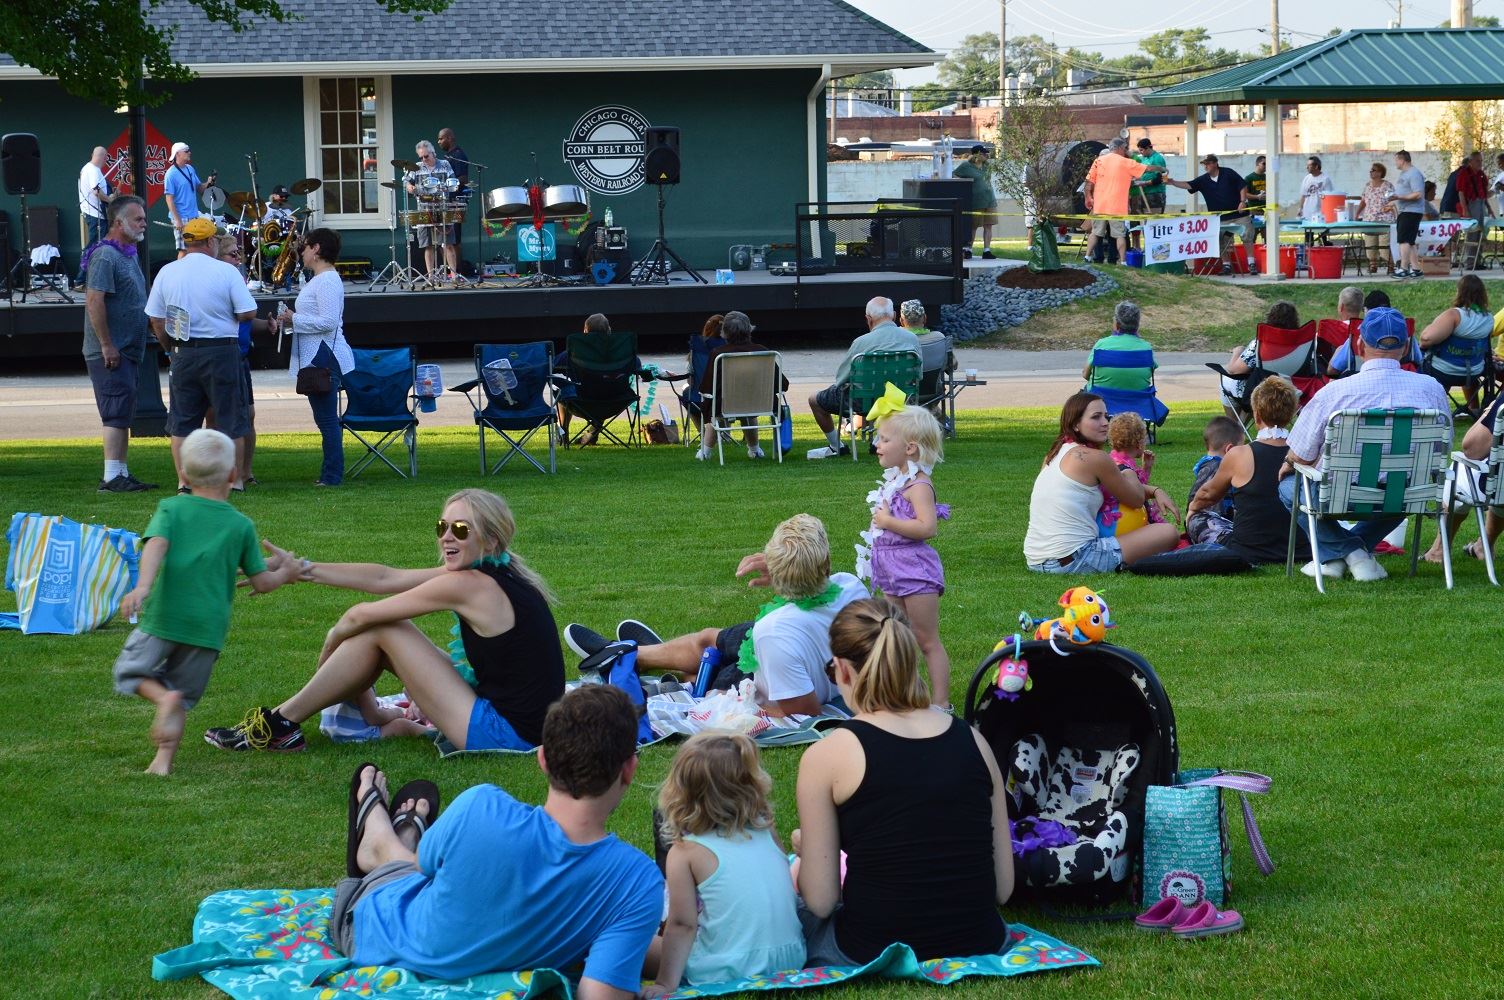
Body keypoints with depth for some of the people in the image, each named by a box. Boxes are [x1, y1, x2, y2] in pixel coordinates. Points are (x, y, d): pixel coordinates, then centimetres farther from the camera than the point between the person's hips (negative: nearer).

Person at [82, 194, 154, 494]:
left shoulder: (128, 255, 16)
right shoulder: (105, 256, -16)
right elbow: (94, 301, -23)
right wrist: (107, 345, -24)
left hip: (127, 351, 10)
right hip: (110, 353, -10)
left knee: (123, 414, 13)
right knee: (117, 413, -12)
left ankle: (122, 474, 18)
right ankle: (112, 477, -13)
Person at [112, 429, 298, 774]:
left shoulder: (171, 508, 6)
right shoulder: (241, 525, 9)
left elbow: (156, 544, -14)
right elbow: (261, 583, 10)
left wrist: (143, 585, -28)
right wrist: (285, 573, 31)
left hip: (163, 616, -2)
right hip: (209, 625, 2)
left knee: (129, 672, 13)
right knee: (182, 696, 14)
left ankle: (164, 698, -15)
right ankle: (164, 758, -2)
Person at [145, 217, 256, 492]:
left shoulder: (167, 272, 3)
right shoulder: (226, 272, -8)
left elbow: (156, 319, 7)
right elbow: (248, 313, -9)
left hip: (183, 353, 3)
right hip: (222, 352, -3)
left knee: (182, 420, 9)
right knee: (230, 418, 5)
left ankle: (183, 481, 7)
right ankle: (234, 479, 6)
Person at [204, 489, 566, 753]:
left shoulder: (469, 585, -18)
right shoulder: (495, 572, 9)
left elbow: (362, 615, -7)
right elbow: (384, 578, 14)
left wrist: (330, 644, 13)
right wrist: (303, 570, 15)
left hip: (505, 732, -9)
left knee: (378, 629, -5)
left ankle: (281, 724, 5)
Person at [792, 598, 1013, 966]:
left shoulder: (826, 756, -9)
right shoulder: (972, 741, 1)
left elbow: (820, 902, -7)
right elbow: (1003, 888, 3)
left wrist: (809, 853, 14)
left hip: (874, 955, -5)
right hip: (980, 946, 5)